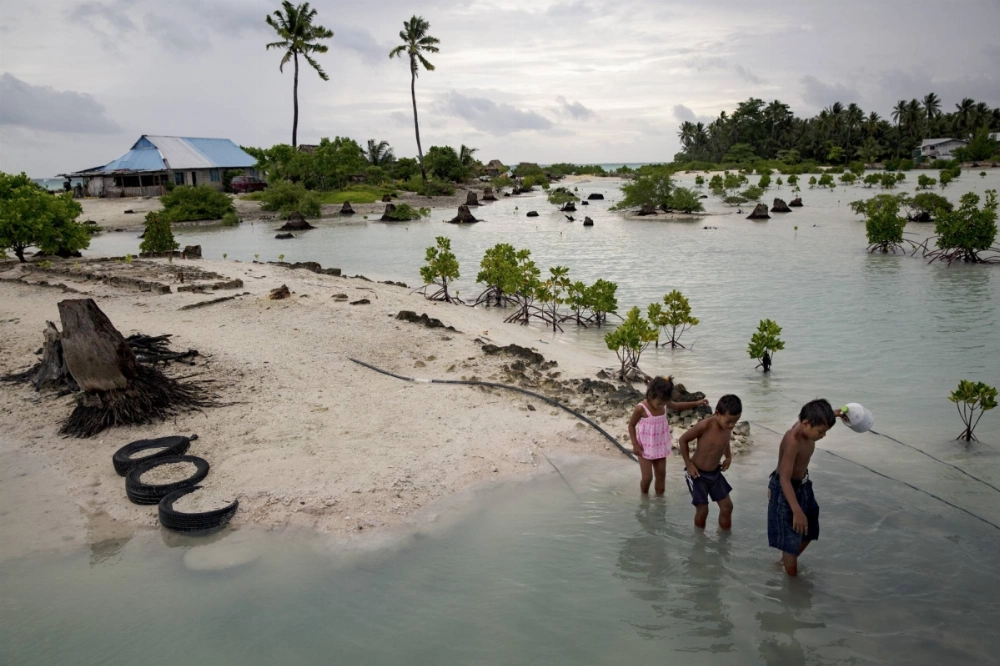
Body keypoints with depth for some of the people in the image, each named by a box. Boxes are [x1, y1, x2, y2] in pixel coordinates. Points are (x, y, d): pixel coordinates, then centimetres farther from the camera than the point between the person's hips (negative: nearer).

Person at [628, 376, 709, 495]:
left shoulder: (664, 404, -7)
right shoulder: (641, 408, -24)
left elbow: (678, 406, 13)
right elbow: (631, 425, -12)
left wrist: (696, 403, 3)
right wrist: (635, 444, -15)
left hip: (660, 446, 5)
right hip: (645, 448, -5)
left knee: (661, 474, 13)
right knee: (647, 477, -1)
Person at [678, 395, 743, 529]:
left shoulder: (728, 426, -9)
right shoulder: (705, 425, -29)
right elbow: (683, 440, -17)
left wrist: (728, 457, 2)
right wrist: (688, 464, -14)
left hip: (715, 472, 6)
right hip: (697, 473, -6)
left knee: (727, 506, 8)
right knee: (702, 510, 0)